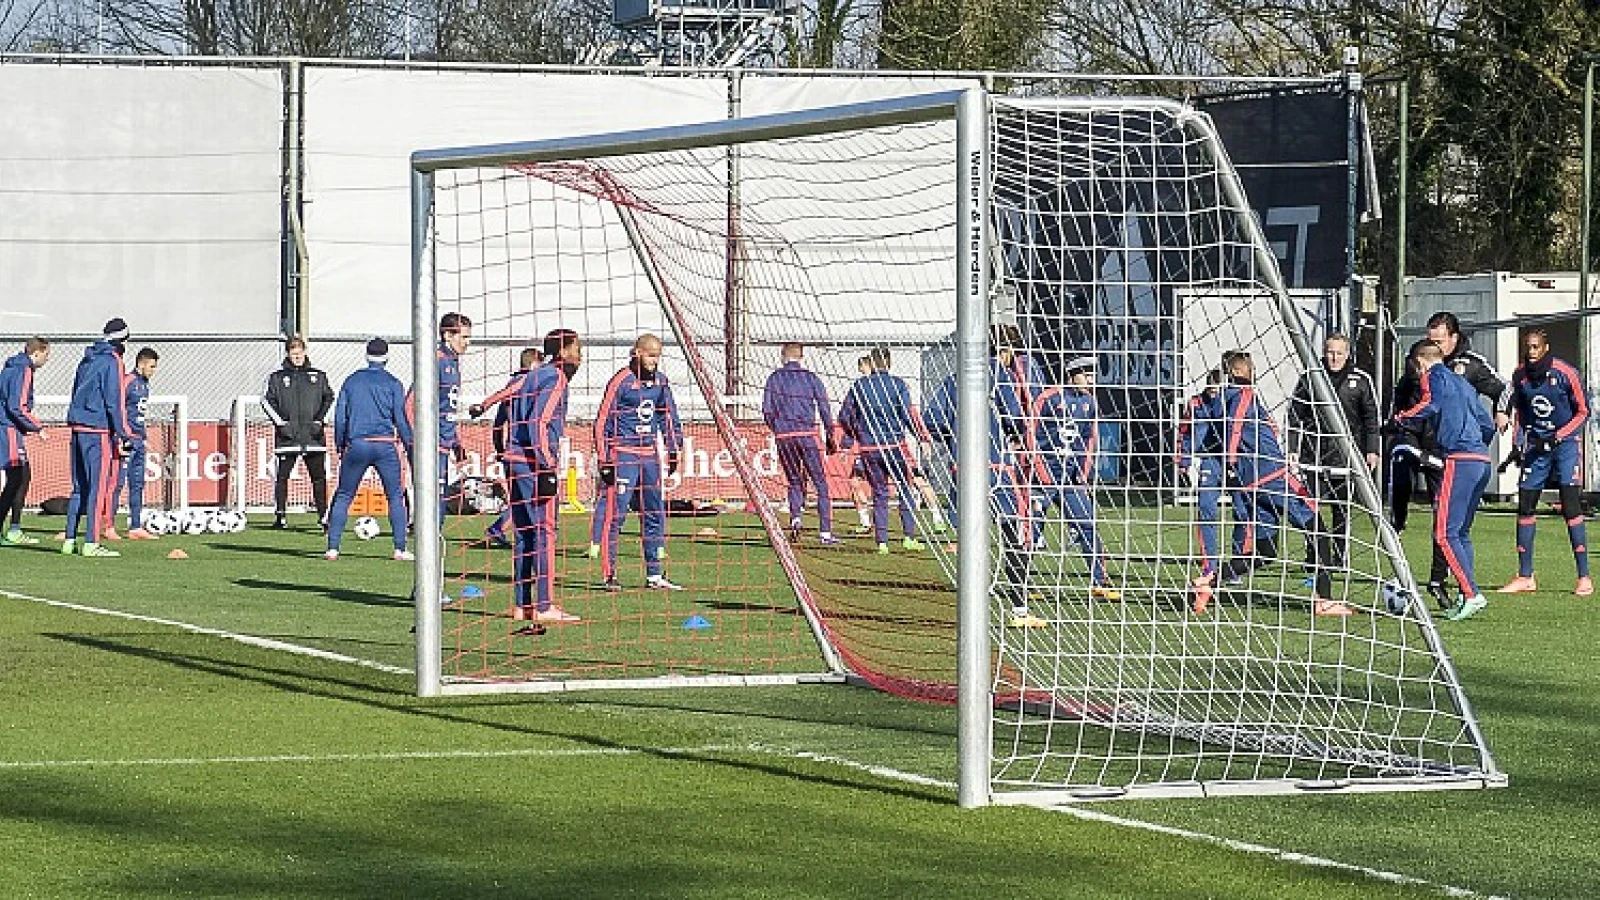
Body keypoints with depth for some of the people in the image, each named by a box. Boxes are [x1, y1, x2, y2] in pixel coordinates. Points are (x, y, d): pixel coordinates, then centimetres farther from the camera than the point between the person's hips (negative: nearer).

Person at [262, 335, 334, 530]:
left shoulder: (318, 376, 11)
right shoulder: (277, 378, 8)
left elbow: (328, 398, 13)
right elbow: (267, 401, 4)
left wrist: (319, 420, 2)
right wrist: (281, 423, -6)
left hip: (313, 435, 1)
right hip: (287, 436, -1)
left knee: (319, 477, -1)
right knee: (282, 476, -1)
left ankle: (323, 515, 2)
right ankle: (280, 516, 4)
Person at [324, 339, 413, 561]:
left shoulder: (351, 381, 12)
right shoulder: (392, 383, 4)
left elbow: (340, 416, 11)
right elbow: (401, 418, 0)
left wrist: (339, 446, 19)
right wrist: (409, 445, 8)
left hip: (356, 445, 2)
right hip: (385, 446, -2)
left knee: (343, 497, 8)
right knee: (395, 497, 5)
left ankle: (332, 548, 2)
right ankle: (400, 549, -2)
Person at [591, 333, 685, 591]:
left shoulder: (660, 380, 9)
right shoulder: (622, 380, -10)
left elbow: (669, 416, 19)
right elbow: (603, 421, -9)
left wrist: (673, 450, 13)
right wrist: (604, 458, -11)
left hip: (650, 452, 7)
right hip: (623, 453, -7)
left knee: (655, 514, 7)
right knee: (615, 514, -8)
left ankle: (655, 574, 13)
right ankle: (609, 575, -4)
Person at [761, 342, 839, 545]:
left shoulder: (774, 378, 7)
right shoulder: (811, 378, 4)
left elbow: (767, 410, 3)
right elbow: (824, 408, 1)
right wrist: (830, 437, 10)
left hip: (783, 437, 2)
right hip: (807, 435, -2)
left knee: (794, 482, 17)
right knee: (820, 482, 2)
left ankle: (795, 518, -7)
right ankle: (825, 531, -4)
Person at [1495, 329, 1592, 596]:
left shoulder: (1565, 374, -15)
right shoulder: (1520, 376, -1)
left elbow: (1583, 411, -6)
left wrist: (1556, 437, -14)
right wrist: (1519, 443, 5)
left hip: (1565, 441, -5)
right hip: (1536, 444, 5)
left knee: (1570, 506, -13)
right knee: (1525, 506, 2)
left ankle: (1584, 577, -10)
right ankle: (1525, 577, 10)